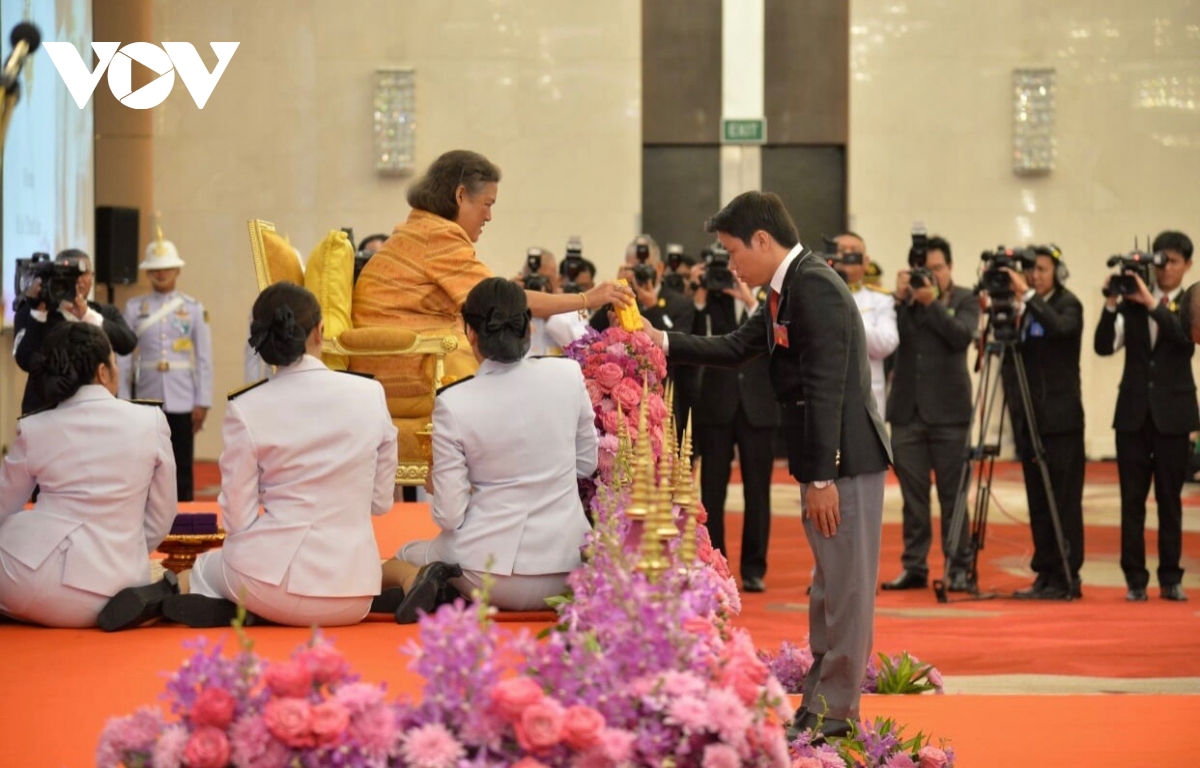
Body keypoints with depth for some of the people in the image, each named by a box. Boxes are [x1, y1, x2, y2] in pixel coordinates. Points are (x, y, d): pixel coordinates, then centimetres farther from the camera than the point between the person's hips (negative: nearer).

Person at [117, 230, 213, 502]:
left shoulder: (193, 309, 3)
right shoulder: (134, 308, 4)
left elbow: (204, 359, 2)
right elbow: (123, 357, 3)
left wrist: (202, 403, -2)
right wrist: (123, 401, -1)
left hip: (182, 401, -1)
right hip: (146, 400, 1)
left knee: (182, 469, 4)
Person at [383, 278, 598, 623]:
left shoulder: (453, 403, -15)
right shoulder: (568, 375, -6)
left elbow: (449, 514, -11)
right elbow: (587, 464, 8)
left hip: (490, 571, -4)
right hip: (563, 572, 4)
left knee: (404, 558, 26)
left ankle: (418, 580, -4)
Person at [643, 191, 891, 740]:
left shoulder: (814, 286, -17)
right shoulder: (787, 290, 14)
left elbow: (826, 387, -22)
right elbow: (735, 349, 24)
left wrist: (821, 477, -22)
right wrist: (664, 342, 15)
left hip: (846, 457, -11)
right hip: (825, 461, 11)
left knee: (846, 586, -3)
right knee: (831, 586, 15)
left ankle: (834, 712, 2)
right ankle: (819, 702, 23)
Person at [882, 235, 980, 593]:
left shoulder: (964, 300, 5)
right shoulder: (903, 300, 10)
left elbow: (962, 335, -12)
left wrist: (932, 302, -16)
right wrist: (901, 299, -11)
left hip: (948, 412, -2)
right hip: (907, 411, 2)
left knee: (952, 495, -1)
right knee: (913, 496, 6)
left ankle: (959, 568, 3)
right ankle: (914, 567, 12)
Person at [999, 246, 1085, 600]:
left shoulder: (1068, 305, -2)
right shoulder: (1025, 311, 13)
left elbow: (1060, 328, -25)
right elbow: (1012, 361, 12)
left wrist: (1028, 295, -24)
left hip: (1061, 420, -6)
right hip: (1029, 418, 6)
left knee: (1063, 501, -5)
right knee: (1038, 502, 7)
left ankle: (1067, 578, -2)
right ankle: (1046, 575, 12)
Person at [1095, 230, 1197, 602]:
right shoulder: (1132, 303, 5)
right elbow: (1105, 346, -3)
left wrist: (1152, 304, -24)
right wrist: (1111, 305, -16)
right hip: (1133, 412, 1)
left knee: (1170, 499, 3)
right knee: (1132, 499, 1)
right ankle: (1135, 579, 5)